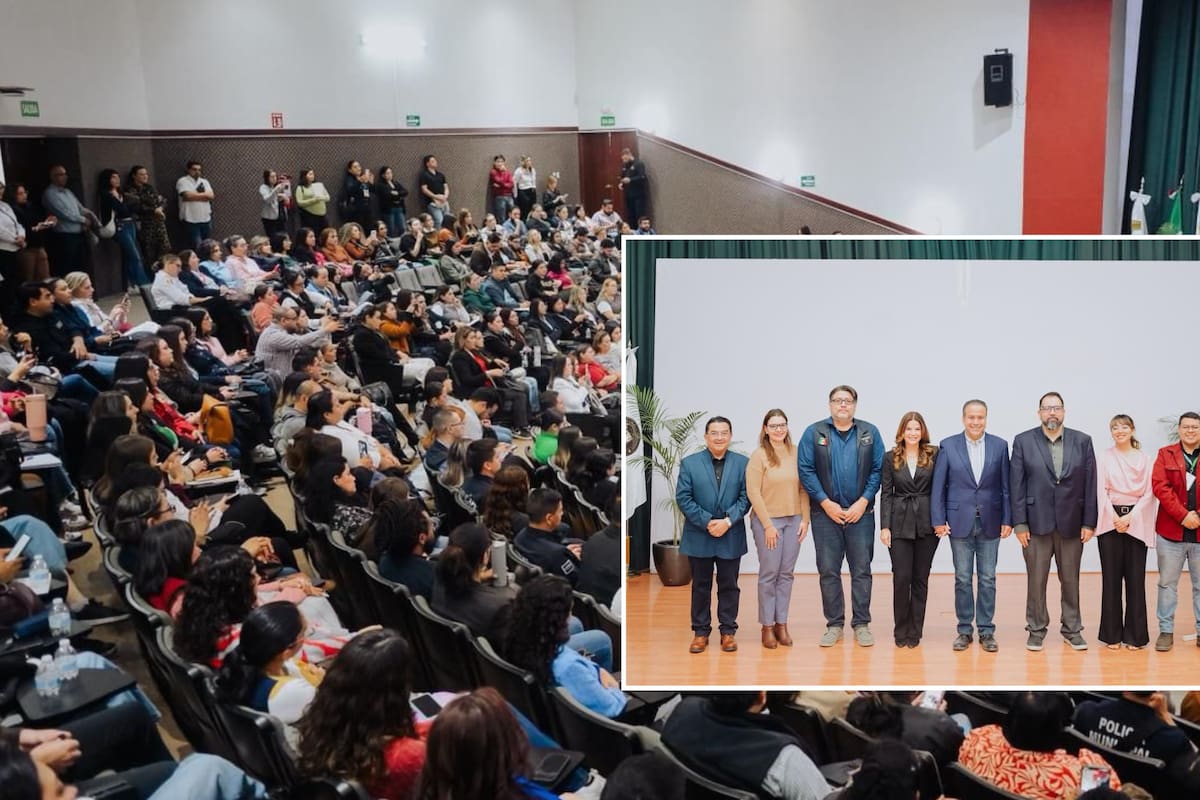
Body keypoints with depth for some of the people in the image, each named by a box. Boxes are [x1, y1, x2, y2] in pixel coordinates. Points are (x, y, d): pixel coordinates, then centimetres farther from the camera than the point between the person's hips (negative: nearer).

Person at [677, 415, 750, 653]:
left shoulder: (743, 463, 2)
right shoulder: (689, 463, 0)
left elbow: (745, 497, -2)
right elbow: (683, 498, -5)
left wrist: (728, 521, -16)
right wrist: (707, 522, -13)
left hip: (731, 536, 0)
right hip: (699, 535, 0)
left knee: (729, 585, 8)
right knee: (700, 585, 9)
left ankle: (728, 631, 18)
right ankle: (700, 632, 17)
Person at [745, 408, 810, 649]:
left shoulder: (796, 453, 4)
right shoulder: (758, 456, -7)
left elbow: (803, 489, 7)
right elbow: (753, 493, -9)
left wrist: (805, 519, 0)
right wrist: (768, 525, -11)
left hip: (794, 521, 4)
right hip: (767, 521, -4)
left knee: (786, 573, 8)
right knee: (769, 574, 1)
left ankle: (781, 623, 16)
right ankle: (767, 626, 11)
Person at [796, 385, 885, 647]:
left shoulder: (870, 433, 4)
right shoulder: (813, 433, 1)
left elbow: (878, 469, 1)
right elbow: (805, 470, -3)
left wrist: (863, 501, -8)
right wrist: (826, 503, -9)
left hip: (860, 513, 0)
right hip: (826, 513, 0)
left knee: (862, 570, 4)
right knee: (828, 571, 4)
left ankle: (861, 624, 13)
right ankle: (834, 625, 14)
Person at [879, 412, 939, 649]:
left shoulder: (933, 456, 2)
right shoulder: (891, 458, 4)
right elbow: (885, 494, 2)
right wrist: (884, 527, -4)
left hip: (926, 524, 0)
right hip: (900, 524, 0)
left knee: (920, 578, 6)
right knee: (901, 578, -4)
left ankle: (915, 631, 14)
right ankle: (901, 630, 9)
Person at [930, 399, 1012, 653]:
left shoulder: (1000, 446, 2)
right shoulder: (948, 446, -1)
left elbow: (1006, 486, 3)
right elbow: (938, 486, 0)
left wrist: (1007, 520, -2)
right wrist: (938, 520, -5)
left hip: (990, 523, 1)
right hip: (960, 522, -1)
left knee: (988, 579, 5)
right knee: (962, 578, 5)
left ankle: (986, 631, 13)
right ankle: (964, 630, 14)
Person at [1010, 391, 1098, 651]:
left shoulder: (1083, 442, 3)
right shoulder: (1023, 442, 0)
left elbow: (1090, 484, 2)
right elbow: (1017, 485, -2)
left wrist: (1089, 522, -2)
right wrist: (1019, 523, -7)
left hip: (1071, 523, 1)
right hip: (1036, 522, -1)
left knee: (1070, 580, 10)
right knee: (1036, 579, 5)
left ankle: (1072, 629, 22)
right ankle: (1036, 629, 16)